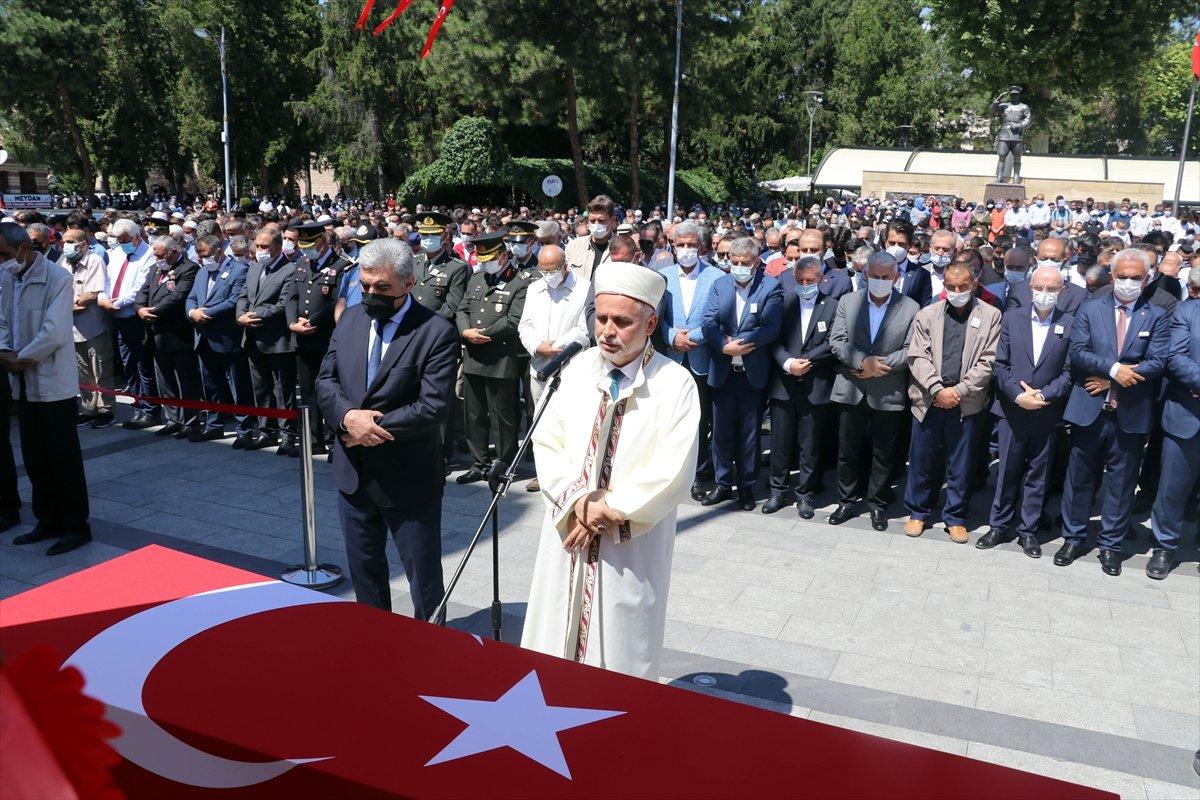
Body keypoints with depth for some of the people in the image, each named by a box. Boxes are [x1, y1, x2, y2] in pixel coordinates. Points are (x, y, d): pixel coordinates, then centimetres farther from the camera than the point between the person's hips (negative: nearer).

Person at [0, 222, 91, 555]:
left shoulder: (57, 278, -14)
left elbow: (54, 333, -20)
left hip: (53, 384, -7)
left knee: (63, 458, 0)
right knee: (34, 458, 13)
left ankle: (75, 527, 11)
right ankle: (48, 521, 26)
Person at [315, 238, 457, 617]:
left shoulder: (437, 333, -15)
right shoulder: (350, 319, 4)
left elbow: (432, 408, -21)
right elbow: (325, 380, 6)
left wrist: (369, 427, -19)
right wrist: (348, 416, -16)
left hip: (408, 479, -6)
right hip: (353, 472, 6)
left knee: (423, 573, 9)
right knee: (363, 568, 21)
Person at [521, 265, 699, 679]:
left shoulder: (674, 384, -12)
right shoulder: (579, 368, 2)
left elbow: (672, 472, -17)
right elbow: (547, 442, 0)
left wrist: (609, 509, -16)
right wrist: (577, 501, -13)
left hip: (631, 545, -4)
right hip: (568, 532, 4)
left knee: (618, 653, 10)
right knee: (556, 642, 15)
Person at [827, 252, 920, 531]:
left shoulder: (910, 308, -2)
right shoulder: (848, 302, 3)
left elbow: (911, 350, -7)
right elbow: (836, 341, -5)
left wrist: (880, 366, -16)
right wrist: (863, 362, -18)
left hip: (888, 394, -1)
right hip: (852, 390, 2)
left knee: (883, 455, 10)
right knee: (847, 452, 11)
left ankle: (877, 504, 25)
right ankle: (846, 501, 25)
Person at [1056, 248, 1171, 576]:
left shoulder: (1157, 317, 2)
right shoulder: (1090, 309, 3)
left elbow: (1157, 363, -9)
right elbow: (1078, 352, -7)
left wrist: (1110, 380, -15)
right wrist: (1115, 369, -21)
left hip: (1132, 414, 0)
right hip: (1089, 410, 0)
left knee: (1121, 482, 10)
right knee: (1079, 477, 10)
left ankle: (1111, 545, 24)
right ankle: (1073, 538, 25)